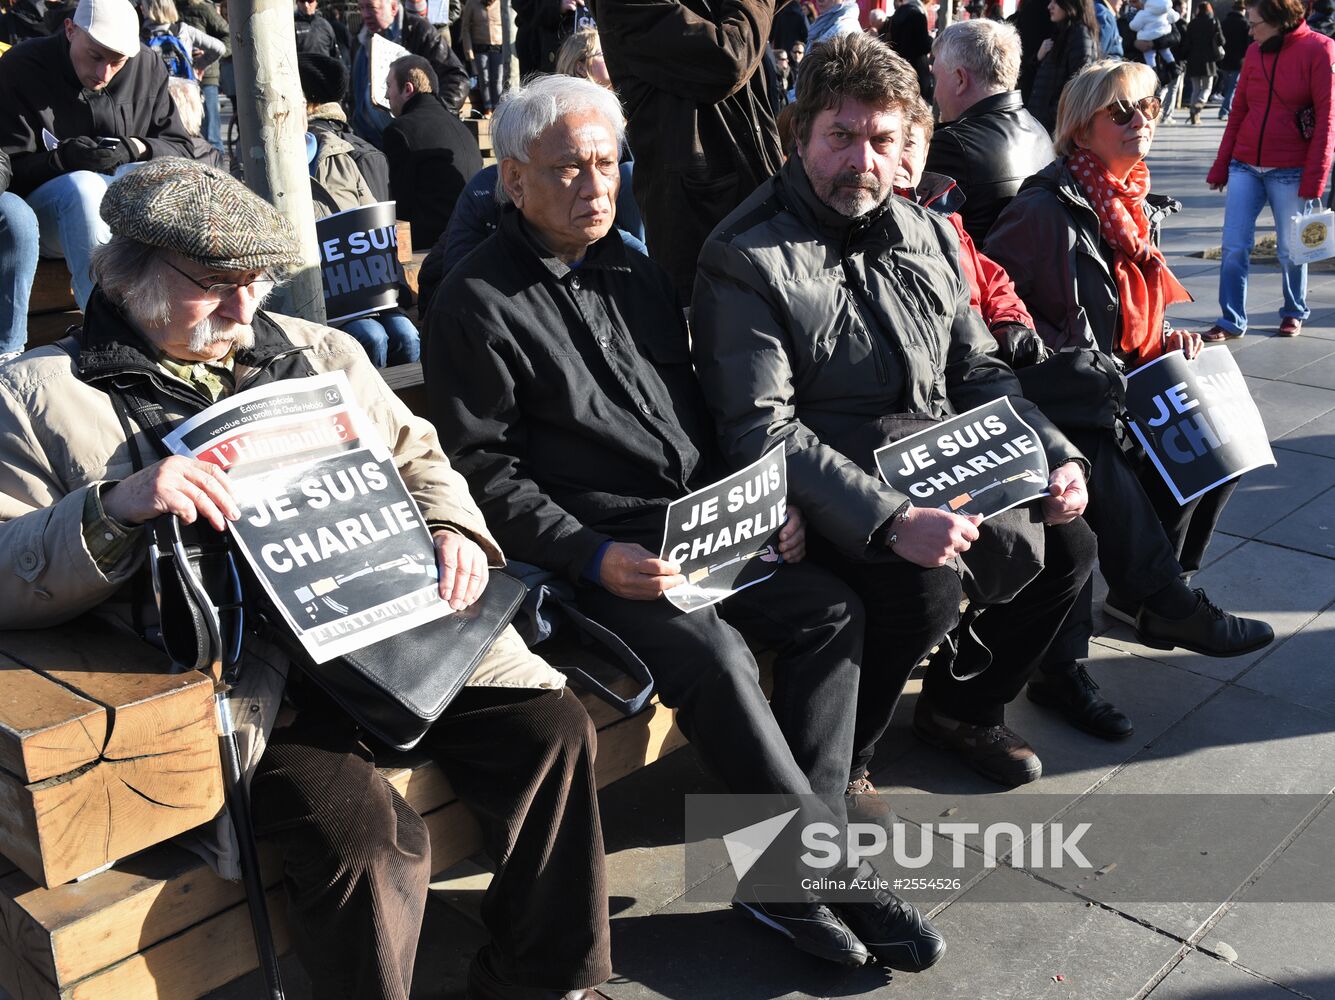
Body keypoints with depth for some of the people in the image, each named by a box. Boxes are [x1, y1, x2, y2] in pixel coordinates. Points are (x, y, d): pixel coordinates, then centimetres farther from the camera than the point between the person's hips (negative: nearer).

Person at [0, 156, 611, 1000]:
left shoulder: (318, 351, 21)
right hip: (234, 662, -4)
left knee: (554, 727, -13)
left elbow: (414, 453, 24)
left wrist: (450, 527, 2)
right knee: (363, 833, -29)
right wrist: (116, 508, -20)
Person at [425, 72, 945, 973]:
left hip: (706, 526, 7)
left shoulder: (638, 275, 18)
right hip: (592, 551, -7)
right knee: (716, 654, -29)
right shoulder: (478, 302, -4)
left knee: (833, 610, -12)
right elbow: (486, 469, -10)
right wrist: (595, 557, -21)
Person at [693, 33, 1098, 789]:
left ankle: (964, 705, 27)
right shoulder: (749, 259, -14)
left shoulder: (930, 237, 10)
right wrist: (892, 520, -29)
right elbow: (763, 432, -21)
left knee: (1069, 545, 3)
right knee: (927, 588, -30)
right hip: (833, 507, -7)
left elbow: (979, 372, 15)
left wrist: (1056, 457, -2)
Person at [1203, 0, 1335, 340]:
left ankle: (1294, 313, 28)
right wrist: (1220, 167, 10)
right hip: (1245, 167, 4)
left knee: (1290, 250, 9)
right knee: (1233, 248, 0)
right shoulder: (1255, 52, 7)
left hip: (1290, 172, -4)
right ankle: (1231, 321, 9)